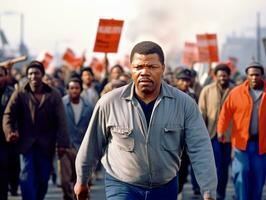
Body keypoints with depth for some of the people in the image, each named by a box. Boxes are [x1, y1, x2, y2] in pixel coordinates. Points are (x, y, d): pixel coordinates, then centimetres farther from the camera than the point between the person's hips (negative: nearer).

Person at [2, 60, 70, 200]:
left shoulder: (53, 95, 6)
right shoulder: (19, 94, 3)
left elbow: (61, 121, 0)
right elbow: (8, 115, -5)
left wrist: (62, 143, -9)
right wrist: (9, 132, -24)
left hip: (46, 145, 2)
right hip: (26, 143, -2)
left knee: (43, 179, 7)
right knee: (27, 178, -11)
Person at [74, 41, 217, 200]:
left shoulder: (184, 104, -8)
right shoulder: (110, 103, -9)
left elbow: (201, 150, -11)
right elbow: (92, 144, 4)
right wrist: (82, 181, 14)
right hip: (122, 187, -2)